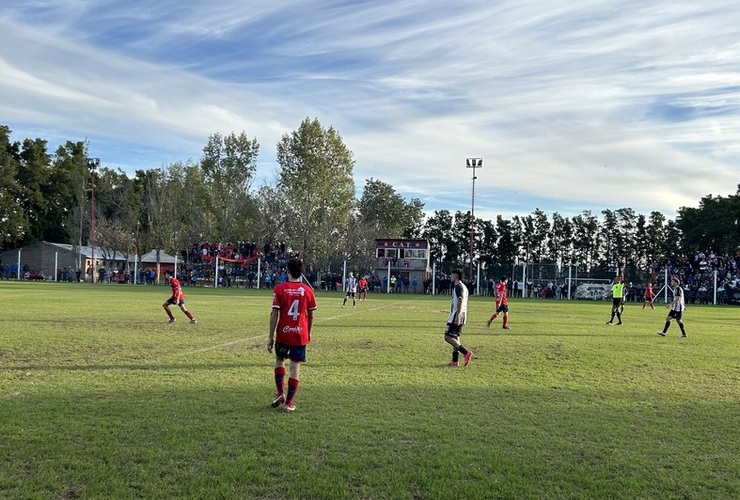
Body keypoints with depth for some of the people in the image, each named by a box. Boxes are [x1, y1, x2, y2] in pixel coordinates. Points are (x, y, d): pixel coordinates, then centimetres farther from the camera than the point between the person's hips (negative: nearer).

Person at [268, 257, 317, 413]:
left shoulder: (279, 289, -7)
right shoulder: (307, 290, -1)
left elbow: (274, 314, -9)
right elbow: (311, 314, 7)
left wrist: (271, 336, -4)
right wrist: (308, 333, 21)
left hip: (283, 333, 0)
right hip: (300, 334, 0)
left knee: (279, 360, 22)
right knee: (295, 366, 3)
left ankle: (280, 394, 11)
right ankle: (289, 404, 5)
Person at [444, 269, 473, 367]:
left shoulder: (458, 286, -12)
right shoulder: (463, 287, 19)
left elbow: (460, 302, -22)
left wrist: (457, 316, -27)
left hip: (456, 316, -10)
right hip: (462, 316, 10)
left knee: (448, 337, -10)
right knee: (455, 338, 12)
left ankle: (466, 352, -17)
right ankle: (455, 361, 12)